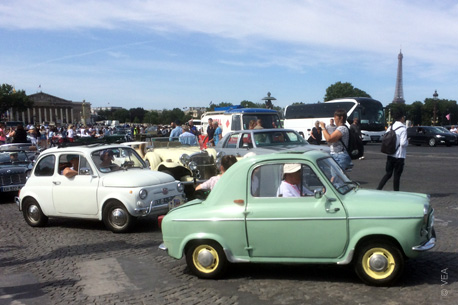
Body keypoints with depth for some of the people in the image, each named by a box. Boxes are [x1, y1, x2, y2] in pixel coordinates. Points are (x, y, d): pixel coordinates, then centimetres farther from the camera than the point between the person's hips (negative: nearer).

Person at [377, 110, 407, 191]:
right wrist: (407, 142, 1)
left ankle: (378, 189, 3)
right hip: (399, 156, -5)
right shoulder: (403, 129, -13)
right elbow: (403, 143, -19)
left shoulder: (390, 128, 5)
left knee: (388, 174, 14)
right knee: (397, 175, 4)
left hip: (390, 155, 5)